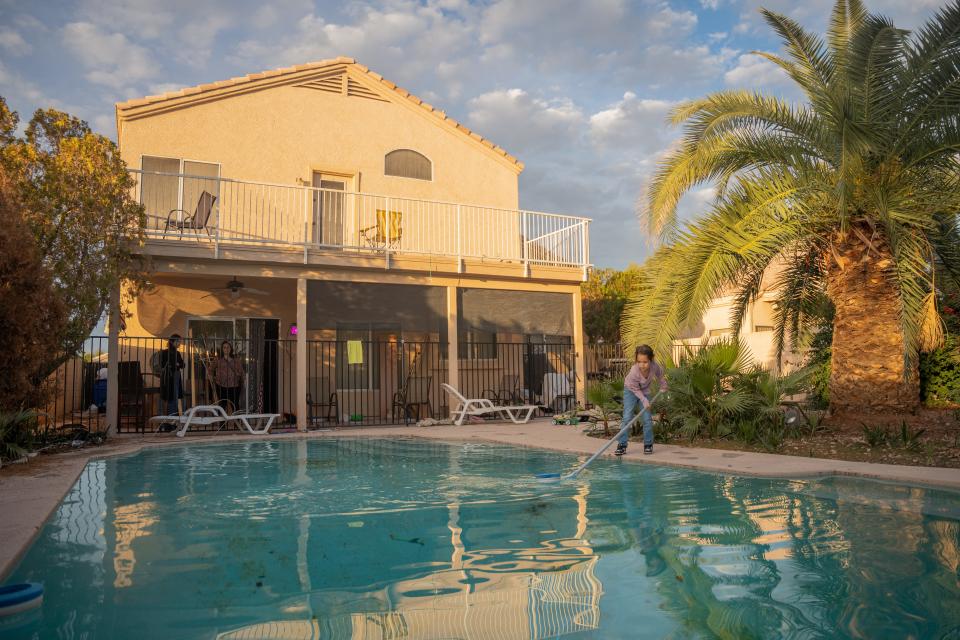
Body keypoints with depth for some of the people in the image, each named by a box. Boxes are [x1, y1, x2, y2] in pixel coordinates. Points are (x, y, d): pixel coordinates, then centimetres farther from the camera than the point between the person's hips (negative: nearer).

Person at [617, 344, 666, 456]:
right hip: (631, 390, -3)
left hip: (646, 391, 3)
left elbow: (660, 374, -3)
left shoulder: (655, 367, -29)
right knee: (627, 418, -11)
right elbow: (635, 389, -23)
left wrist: (662, 387, 4)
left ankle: (648, 444, 12)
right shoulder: (633, 372, -37)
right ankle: (622, 444, -6)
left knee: (647, 419, -2)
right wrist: (644, 400, -29)